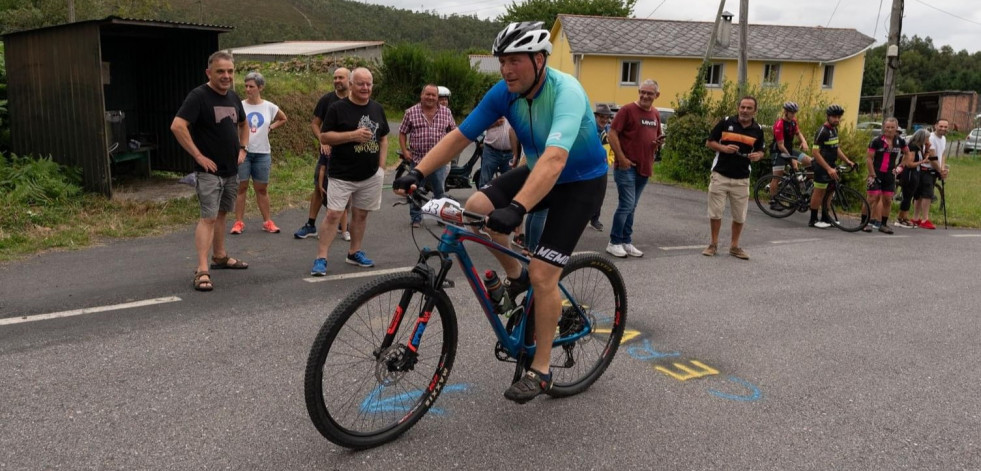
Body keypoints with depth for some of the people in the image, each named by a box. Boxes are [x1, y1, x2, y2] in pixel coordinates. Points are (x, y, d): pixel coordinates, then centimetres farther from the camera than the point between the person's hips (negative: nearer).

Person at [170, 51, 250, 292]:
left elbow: (243, 124, 27)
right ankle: (202, 270, -14)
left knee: (221, 213, 18)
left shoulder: (233, 97, 9)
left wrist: (243, 148, 12)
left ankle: (219, 256, 32)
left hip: (231, 170, 7)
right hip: (209, 170, -7)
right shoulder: (198, 96, -15)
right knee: (208, 217, -12)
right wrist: (198, 156, -23)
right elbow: (177, 126, -25)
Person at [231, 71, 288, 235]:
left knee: (262, 189, 11)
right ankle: (239, 222, 8)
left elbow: (283, 119, 20)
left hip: (262, 153, 2)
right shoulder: (239, 106, -5)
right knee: (241, 187, 2)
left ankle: (267, 222, 18)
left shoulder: (269, 107, 2)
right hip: (242, 151, -2)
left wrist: (270, 127, 7)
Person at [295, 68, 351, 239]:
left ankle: (344, 226, 20)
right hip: (329, 149, 0)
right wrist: (322, 141, -12)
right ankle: (310, 226, 6)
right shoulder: (327, 99, 1)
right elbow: (314, 123, 3)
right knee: (320, 187, -1)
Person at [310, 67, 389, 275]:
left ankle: (355, 252, 27)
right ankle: (321, 258, -6)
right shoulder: (337, 108, -6)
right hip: (341, 175, -5)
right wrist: (353, 135, -20)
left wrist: (382, 165, 6)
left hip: (371, 175, 5)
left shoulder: (377, 108, 9)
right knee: (333, 215, -9)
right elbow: (324, 137, -9)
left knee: (361, 214, 13)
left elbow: (384, 138, 17)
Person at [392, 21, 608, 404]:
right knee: (476, 209, -16)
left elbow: (555, 160, -47)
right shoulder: (504, 93, -13)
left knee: (543, 275, -14)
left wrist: (516, 208, -59)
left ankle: (540, 370, 3)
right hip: (537, 171, 6)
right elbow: (458, 137, -11)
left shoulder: (566, 93, -32)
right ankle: (515, 276, 10)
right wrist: (417, 173, -24)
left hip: (581, 181, -6)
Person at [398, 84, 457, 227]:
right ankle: (415, 218, 18)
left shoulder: (446, 112, 5)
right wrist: (405, 151, -3)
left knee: (440, 191, 8)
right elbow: (402, 132, 6)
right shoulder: (411, 112, 1)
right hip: (417, 159, -1)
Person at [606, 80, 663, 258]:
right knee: (626, 205, -8)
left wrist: (659, 142, 0)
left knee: (631, 207, 12)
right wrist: (621, 158, -17)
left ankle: (626, 242, 20)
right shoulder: (627, 109, -8)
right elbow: (612, 134, -12)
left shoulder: (656, 114, 12)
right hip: (627, 166, -7)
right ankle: (614, 243, 3)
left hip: (644, 168, 7)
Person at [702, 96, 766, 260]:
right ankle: (713, 244, 18)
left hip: (741, 179, 2)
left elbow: (760, 151, 14)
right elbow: (709, 143, 2)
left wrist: (757, 156, -10)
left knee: (739, 216, 7)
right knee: (715, 212, 3)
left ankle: (734, 246, 22)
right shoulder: (726, 122, -3)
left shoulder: (758, 130, 3)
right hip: (720, 175, -2)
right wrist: (723, 148, -17)